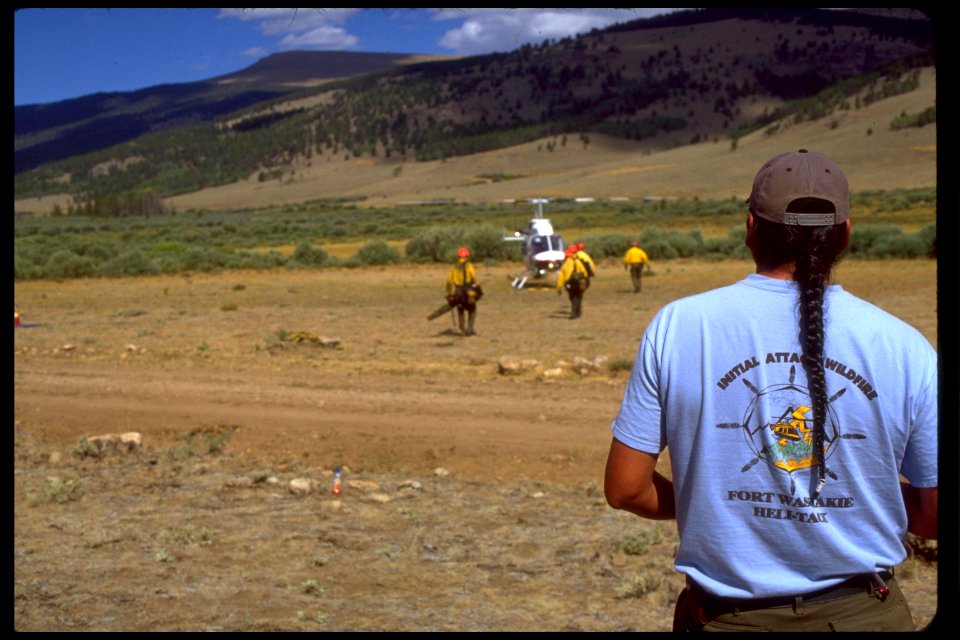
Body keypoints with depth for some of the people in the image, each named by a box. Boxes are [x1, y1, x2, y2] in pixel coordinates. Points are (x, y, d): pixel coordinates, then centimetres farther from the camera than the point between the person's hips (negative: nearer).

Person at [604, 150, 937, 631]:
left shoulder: (676, 326, -11)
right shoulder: (904, 346, -10)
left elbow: (625, 489, -8)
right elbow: (932, 514, -4)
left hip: (725, 615, 0)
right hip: (861, 611, 1)